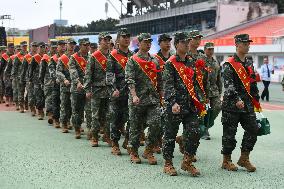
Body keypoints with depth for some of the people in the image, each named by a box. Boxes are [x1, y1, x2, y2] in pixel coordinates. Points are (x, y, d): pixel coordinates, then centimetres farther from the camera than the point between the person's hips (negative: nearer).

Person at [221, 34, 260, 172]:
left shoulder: (249, 65, 16)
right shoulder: (229, 64, -7)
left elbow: (253, 85, 22)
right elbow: (228, 84, -18)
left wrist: (256, 102, 19)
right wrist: (237, 99, -29)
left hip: (247, 104, 7)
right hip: (232, 104, -7)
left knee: (253, 130, 2)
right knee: (229, 133, 0)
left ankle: (244, 158, 15)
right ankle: (226, 161, 14)